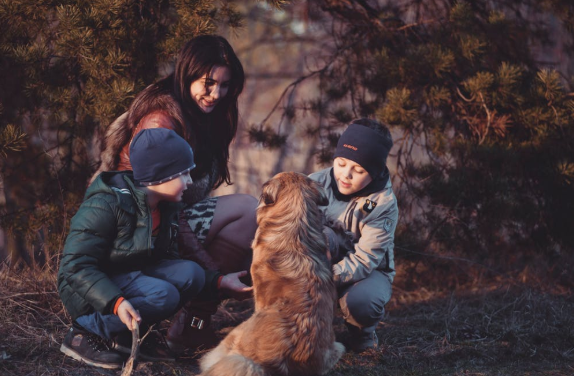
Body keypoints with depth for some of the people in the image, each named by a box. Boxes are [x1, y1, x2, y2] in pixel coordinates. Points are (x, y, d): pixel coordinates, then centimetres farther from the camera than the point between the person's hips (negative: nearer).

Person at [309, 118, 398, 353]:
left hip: (369, 271, -2)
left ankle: (361, 331, 2)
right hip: (324, 262, 2)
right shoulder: (317, 183, -13)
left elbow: (364, 260, -27)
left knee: (361, 301, -38)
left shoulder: (383, 204, -21)